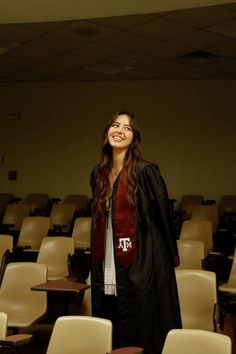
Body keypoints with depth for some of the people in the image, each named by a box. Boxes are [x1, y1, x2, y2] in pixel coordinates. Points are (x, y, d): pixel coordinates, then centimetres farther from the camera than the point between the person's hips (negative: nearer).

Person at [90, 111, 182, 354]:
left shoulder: (145, 171, -10)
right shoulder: (98, 174, 9)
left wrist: (171, 257, 2)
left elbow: (164, 215, -5)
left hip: (140, 268, -6)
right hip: (107, 273, 6)